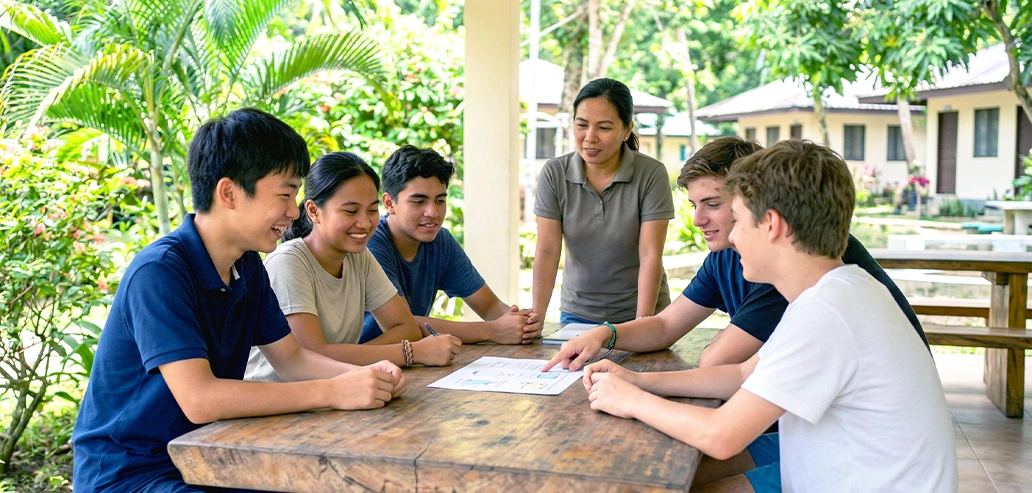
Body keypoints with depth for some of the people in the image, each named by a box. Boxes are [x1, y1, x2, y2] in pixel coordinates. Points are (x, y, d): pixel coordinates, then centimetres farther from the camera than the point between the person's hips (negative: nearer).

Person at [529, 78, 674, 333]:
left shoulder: (652, 174, -12)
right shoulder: (553, 173, -6)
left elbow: (650, 255, -15)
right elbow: (547, 251, -9)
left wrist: (642, 325, -23)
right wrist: (536, 317, -19)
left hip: (635, 313, -2)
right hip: (577, 313, 2)